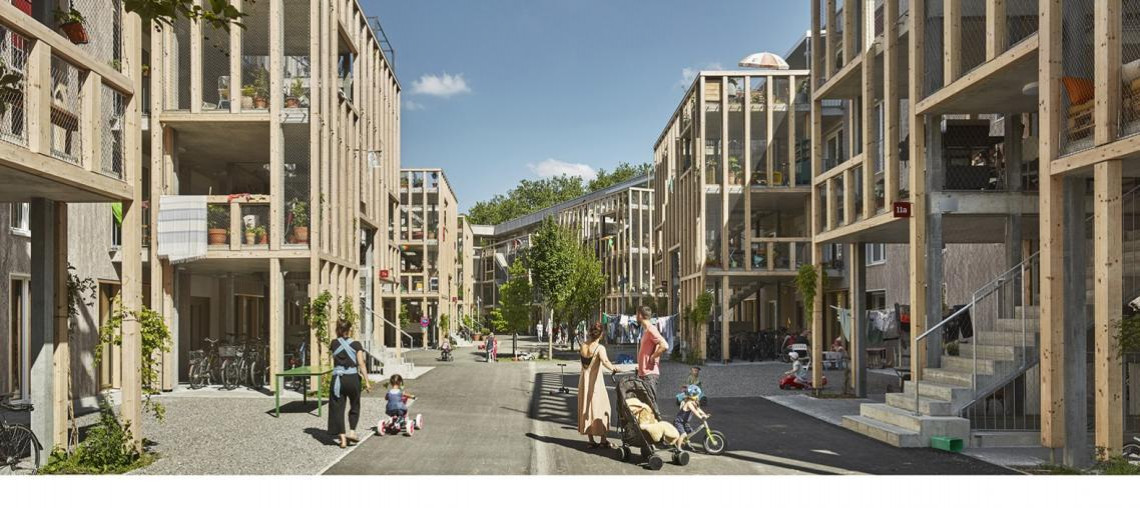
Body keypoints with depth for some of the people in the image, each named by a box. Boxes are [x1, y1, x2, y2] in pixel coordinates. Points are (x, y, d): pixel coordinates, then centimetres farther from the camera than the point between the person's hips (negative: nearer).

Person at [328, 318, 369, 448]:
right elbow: (361, 364, -9)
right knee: (354, 406, 18)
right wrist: (366, 381, -7)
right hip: (353, 378, -1)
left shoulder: (334, 343, 1)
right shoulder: (356, 344, -5)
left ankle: (342, 438, 3)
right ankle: (352, 431, 8)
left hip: (338, 378, 1)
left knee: (338, 408, 6)